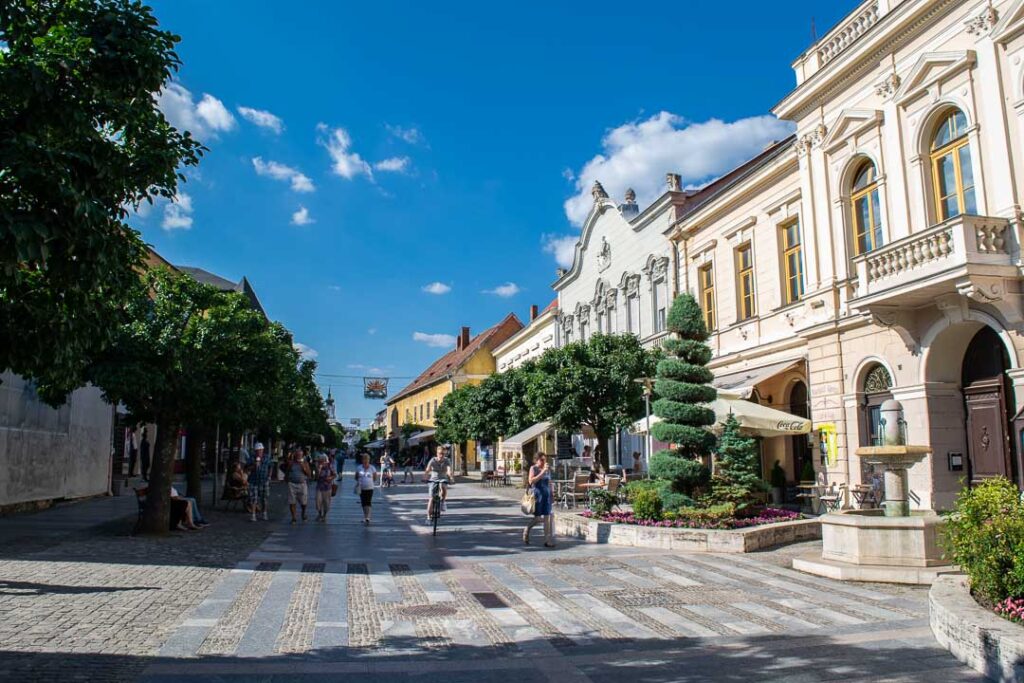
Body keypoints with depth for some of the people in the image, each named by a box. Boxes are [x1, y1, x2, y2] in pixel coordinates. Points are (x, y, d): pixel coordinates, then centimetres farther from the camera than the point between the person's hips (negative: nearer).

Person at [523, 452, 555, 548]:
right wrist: (542, 472, -20)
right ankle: (527, 530, 29)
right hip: (538, 494, -4)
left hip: (547, 495, 4)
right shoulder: (533, 468, -4)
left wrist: (551, 495, 17)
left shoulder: (548, 469, 11)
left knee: (547, 517, -1)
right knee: (538, 518, 1)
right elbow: (531, 481, -16)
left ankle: (548, 540, 3)